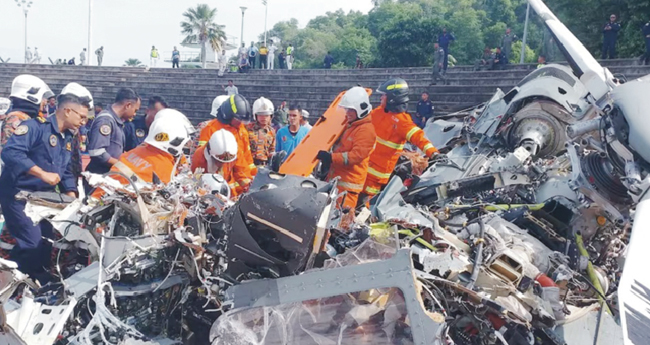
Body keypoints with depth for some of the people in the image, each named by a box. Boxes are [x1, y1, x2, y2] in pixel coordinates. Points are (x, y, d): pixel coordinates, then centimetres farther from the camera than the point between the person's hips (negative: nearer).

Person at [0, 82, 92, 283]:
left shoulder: (68, 138, 12)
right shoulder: (36, 126, -17)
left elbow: (66, 172, 18)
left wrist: (73, 199, 4)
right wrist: (43, 174, -31)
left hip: (43, 197, 9)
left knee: (46, 243, 14)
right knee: (31, 243, -15)